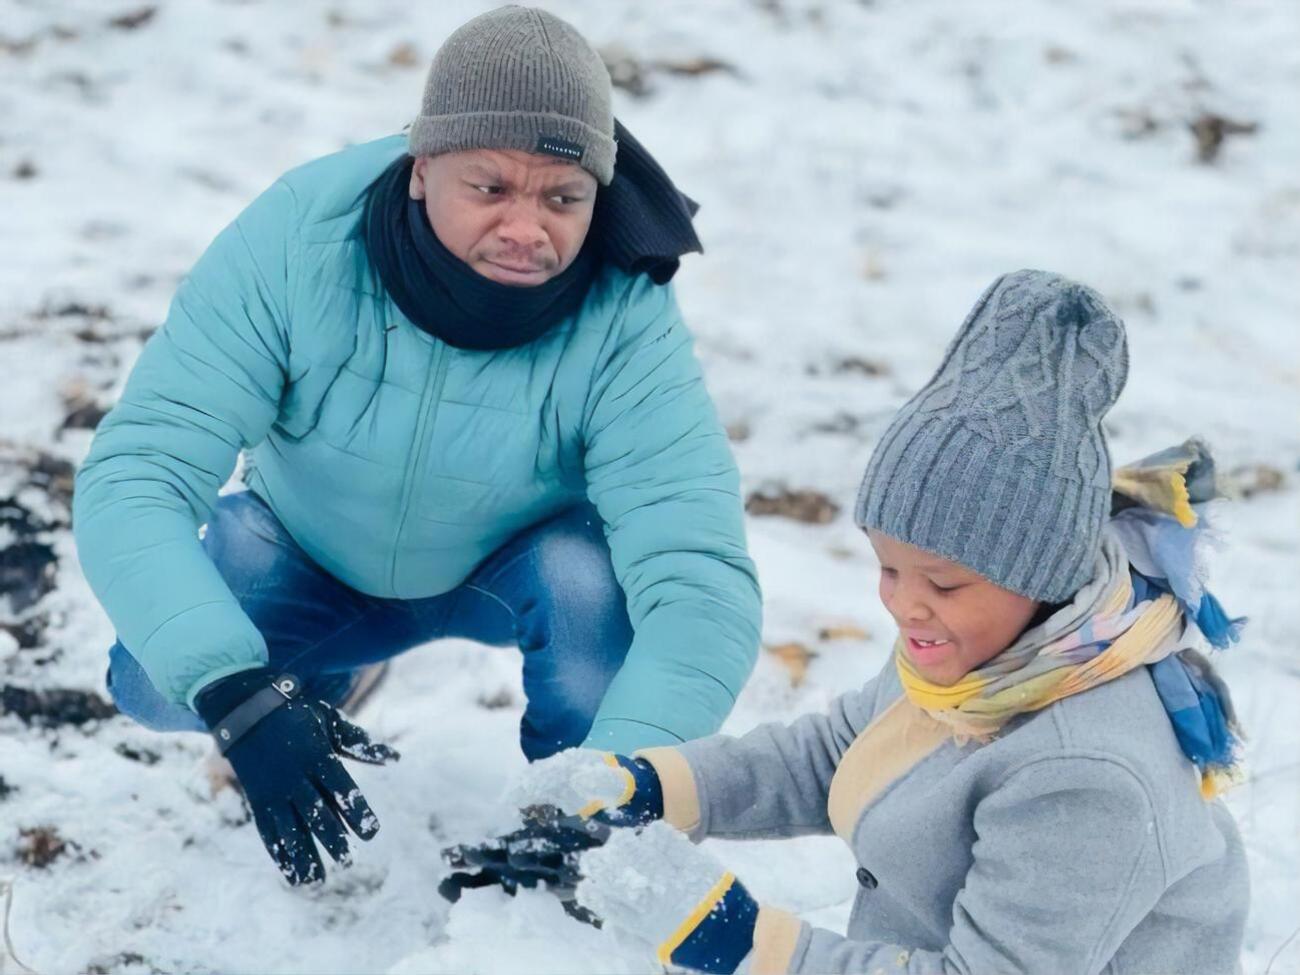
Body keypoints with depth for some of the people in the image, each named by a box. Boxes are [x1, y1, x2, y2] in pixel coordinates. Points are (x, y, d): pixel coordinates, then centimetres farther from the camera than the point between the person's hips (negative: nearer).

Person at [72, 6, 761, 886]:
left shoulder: (625, 319, -34)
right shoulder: (297, 235, -32)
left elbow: (702, 579, -41)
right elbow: (131, 480, -35)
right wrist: (242, 698, -51)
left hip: (518, 567, -1)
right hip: (312, 558, 2)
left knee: (598, 578, -33)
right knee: (156, 684, -21)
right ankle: (319, 679, 14)